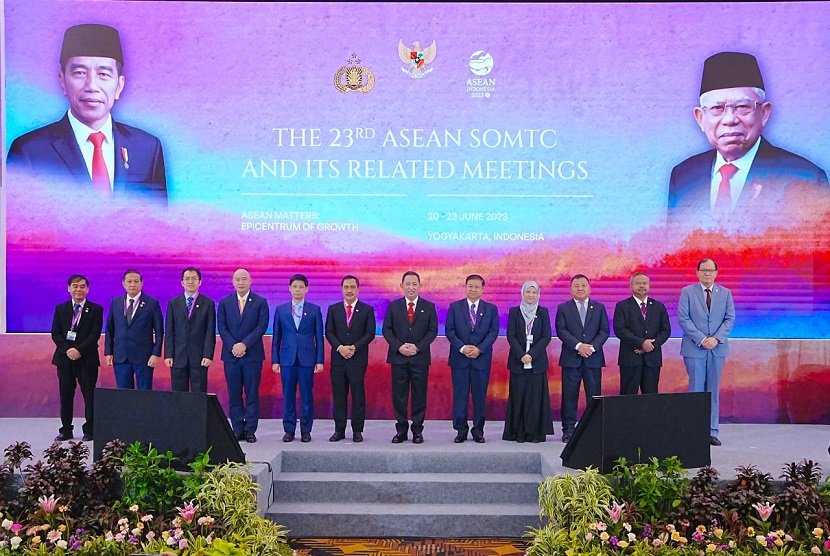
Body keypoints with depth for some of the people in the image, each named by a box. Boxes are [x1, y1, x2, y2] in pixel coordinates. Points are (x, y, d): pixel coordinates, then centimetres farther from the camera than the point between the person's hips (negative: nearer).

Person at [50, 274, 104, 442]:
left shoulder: (95, 309, 3)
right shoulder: (60, 309, 10)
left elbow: (95, 334, -6)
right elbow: (56, 334, 4)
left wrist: (79, 350, -16)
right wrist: (67, 350, -11)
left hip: (87, 359, -2)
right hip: (65, 358, 2)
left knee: (89, 395, -1)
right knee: (66, 395, 6)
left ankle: (89, 431, 6)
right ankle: (66, 431, 14)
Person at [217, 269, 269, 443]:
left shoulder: (260, 302, 3)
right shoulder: (224, 302, 10)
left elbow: (262, 326, -5)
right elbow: (222, 327, 3)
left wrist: (244, 344, -14)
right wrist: (233, 346, -10)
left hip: (253, 355, -2)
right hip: (231, 355, 2)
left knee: (252, 394, 0)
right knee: (234, 395, 4)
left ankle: (250, 430, 4)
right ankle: (238, 430, 10)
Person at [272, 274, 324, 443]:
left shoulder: (315, 310, 5)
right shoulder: (280, 310, 8)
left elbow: (319, 337, 4)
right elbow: (276, 337, 8)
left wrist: (320, 360, -2)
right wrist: (275, 360, 3)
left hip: (307, 359, -1)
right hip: (287, 358, 1)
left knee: (307, 396, 2)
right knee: (288, 396, 4)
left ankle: (306, 430, 10)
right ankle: (289, 430, 12)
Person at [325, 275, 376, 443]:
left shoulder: (367, 310, 5)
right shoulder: (333, 309, 11)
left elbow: (370, 333, -2)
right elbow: (329, 332, 5)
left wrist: (354, 347, -13)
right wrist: (340, 347, -11)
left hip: (358, 358, -2)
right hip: (338, 359, 2)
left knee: (358, 395, 0)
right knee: (339, 395, 4)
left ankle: (357, 430, 6)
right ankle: (339, 430, 10)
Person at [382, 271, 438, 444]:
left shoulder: (429, 307, 5)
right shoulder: (393, 306, 7)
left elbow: (432, 331, 1)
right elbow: (387, 329, 4)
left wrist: (418, 347, -12)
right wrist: (399, 347, -11)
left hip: (420, 357, -1)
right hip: (398, 357, 1)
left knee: (419, 395, 3)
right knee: (399, 395, 3)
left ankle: (417, 430, 11)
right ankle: (401, 429, 11)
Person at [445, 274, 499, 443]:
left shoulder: (491, 309, 7)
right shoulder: (454, 307, 6)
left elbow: (493, 332, 0)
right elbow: (449, 330, 0)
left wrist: (479, 349, -14)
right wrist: (462, 348, -14)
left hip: (482, 358, 0)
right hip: (459, 358, 0)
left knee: (480, 396, 4)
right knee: (460, 395, 2)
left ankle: (478, 430, 12)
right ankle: (461, 430, 9)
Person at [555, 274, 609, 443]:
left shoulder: (599, 308, 12)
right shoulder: (563, 308, 7)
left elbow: (605, 330, 5)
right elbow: (561, 331, -3)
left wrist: (592, 346, -11)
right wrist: (578, 345, -15)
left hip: (593, 358, 1)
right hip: (571, 358, -1)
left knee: (594, 395, 2)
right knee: (569, 395, 0)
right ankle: (568, 429, 6)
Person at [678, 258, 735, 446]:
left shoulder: (725, 293, 9)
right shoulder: (687, 292, 1)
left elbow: (730, 318, 3)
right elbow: (683, 318, -6)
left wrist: (716, 338, -11)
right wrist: (701, 339, -14)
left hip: (718, 348, 3)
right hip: (694, 348, -2)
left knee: (714, 390, 6)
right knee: (696, 390, 0)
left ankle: (712, 431, 10)